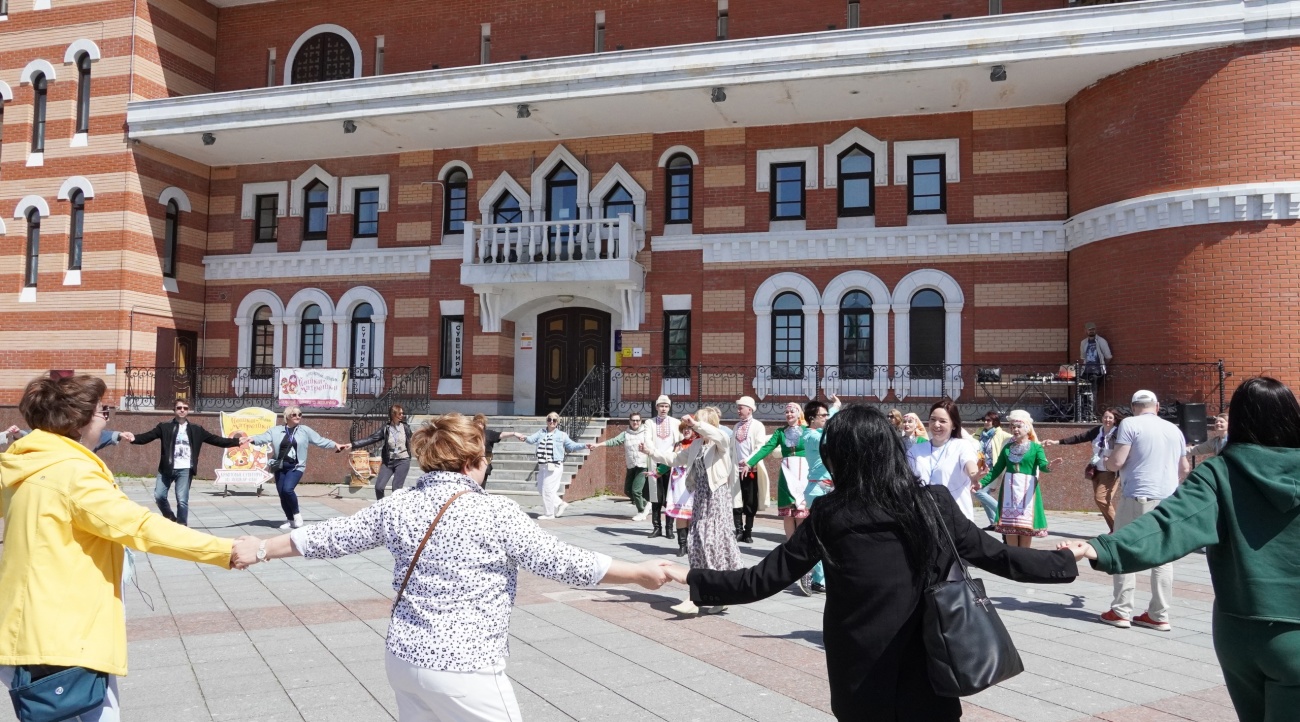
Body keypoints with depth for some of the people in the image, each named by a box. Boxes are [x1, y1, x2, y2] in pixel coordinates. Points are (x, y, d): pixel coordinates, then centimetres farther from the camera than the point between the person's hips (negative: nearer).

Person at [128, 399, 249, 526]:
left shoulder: (196, 429, 9)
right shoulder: (165, 427, 6)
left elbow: (216, 440, 9)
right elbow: (147, 436, -5)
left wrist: (236, 441, 2)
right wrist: (134, 438, -26)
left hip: (185, 470, -1)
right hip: (166, 468, 1)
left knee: (182, 500, -5)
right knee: (159, 496, 1)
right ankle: (170, 519, 27)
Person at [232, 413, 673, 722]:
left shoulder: (397, 507, 1)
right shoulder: (496, 514, -16)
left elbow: (329, 537, 10)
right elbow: (563, 563, -14)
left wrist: (263, 549, 26)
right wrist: (641, 573, -5)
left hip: (403, 657, 7)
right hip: (464, 669, -7)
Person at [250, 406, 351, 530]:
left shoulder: (305, 430, 4)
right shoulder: (275, 430, 6)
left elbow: (320, 440, 6)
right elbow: (263, 437, -3)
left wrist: (336, 445, 0)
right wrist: (250, 440, -23)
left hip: (296, 467, -3)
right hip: (280, 467, 3)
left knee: (287, 489, -23)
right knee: (282, 494, 4)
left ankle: (297, 514, 1)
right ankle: (291, 520, 21)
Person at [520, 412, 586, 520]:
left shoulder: (562, 435, 2)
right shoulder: (541, 433, 10)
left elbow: (572, 446, 3)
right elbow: (532, 439, -4)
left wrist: (584, 446, -10)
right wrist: (525, 438, -25)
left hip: (554, 466, -6)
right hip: (542, 466, 6)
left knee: (547, 489, -5)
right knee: (541, 489, 11)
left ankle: (549, 514, 9)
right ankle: (560, 503, 26)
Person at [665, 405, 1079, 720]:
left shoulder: (829, 516, -10)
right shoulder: (934, 504, -7)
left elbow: (762, 580, -7)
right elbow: (999, 557, 3)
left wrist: (692, 579, 4)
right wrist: (1069, 562, 19)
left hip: (862, 683, 0)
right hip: (927, 680, 1)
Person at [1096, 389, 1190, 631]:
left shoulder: (1130, 424, -4)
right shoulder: (1174, 429, 14)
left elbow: (1117, 461, -10)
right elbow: (1184, 468, 22)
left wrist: (1107, 462, 11)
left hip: (1138, 496, -5)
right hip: (1169, 498, 5)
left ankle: (1121, 611, 4)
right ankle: (1159, 615, 8)